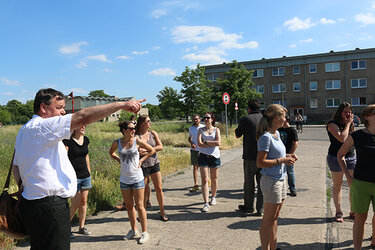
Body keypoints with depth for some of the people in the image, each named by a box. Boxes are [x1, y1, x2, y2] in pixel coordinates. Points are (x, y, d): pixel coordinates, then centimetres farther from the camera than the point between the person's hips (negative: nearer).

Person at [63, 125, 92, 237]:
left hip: (85, 176, 6)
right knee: (76, 204, -3)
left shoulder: (86, 140, 9)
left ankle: (81, 227, 24)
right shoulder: (68, 141, -11)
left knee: (84, 201, 11)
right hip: (74, 177, -6)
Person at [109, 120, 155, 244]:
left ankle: (145, 232, 13)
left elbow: (152, 150, 2)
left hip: (137, 178, -3)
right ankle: (134, 230, 30)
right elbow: (111, 152, 19)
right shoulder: (117, 143, -3)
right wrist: (120, 160, 5)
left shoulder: (137, 141, -8)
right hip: (124, 179, 3)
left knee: (139, 206, 2)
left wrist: (141, 160, -4)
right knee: (129, 206, 13)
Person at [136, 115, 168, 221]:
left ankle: (162, 212, 18)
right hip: (143, 165, -3)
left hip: (154, 163, 3)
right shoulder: (136, 136, -5)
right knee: (144, 191, 6)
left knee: (159, 188, 4)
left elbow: (160, 147, -3)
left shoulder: (153, 133, 5)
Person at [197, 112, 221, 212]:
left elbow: (218, 142, -10)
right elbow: (199, 143, -7)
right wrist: (212, 144, -9)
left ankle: (213, 197, 34)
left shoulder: (216, 129, 6)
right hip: (203, 156, 0)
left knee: (214, 178, 11)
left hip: (214, 156, 1)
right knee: (204, 180, -7)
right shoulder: (201, 130, 7)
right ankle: (206, 203, -7)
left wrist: (206, 142, -8)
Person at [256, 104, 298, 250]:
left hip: (280, 180, 9)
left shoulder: (276, 134, 9)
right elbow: (260, 163, -21)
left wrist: (287, 156, 6)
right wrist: (281, 160, -19)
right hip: (271, 182, -9)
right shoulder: (266, 137, -19)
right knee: (268, 220, 3)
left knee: (274, 218, 19)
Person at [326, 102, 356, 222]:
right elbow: (342, 138, -21)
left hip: (351, 157, 6)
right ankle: (338, 212, 17)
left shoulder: (350, 124, 10)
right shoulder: (332, 124, -10)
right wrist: (347, 124, -13)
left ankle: (353, 211, 21)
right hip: (336, 158, -5)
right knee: (337, 185, 6)